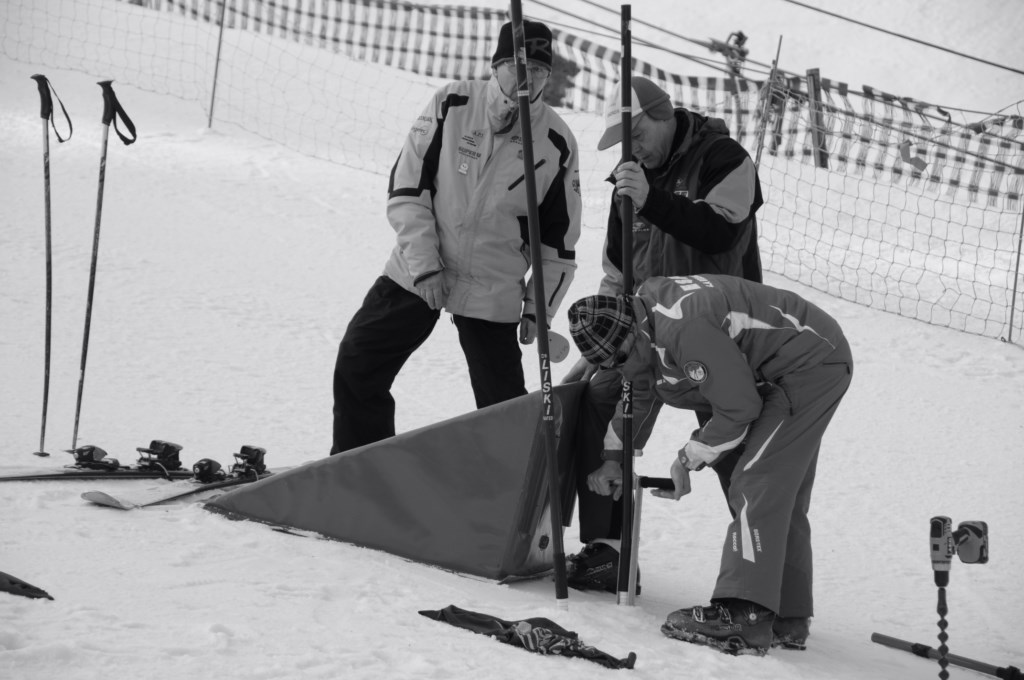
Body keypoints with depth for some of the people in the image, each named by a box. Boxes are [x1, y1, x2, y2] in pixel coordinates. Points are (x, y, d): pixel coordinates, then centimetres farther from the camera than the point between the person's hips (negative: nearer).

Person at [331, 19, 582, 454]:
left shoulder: (557, 144, -9)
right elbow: (407, 186, -7)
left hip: (492, 292, -2)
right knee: (357, 365, 7)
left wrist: (538, 307, 2)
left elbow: (558, 239, 2)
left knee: (503, 403, -3)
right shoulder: (453, 104, -10)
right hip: (415, 272, 2)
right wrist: (424, 263, -12)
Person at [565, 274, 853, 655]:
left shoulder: (683, 328, -30)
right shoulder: (647, 307, 1)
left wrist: (690, 458, -9)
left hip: (811, 364, -11)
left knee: (756, 485, -16)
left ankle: (743, 616, -21)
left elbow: (738, 407, -23)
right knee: (783, 497, 14)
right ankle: (788, 618, 20)